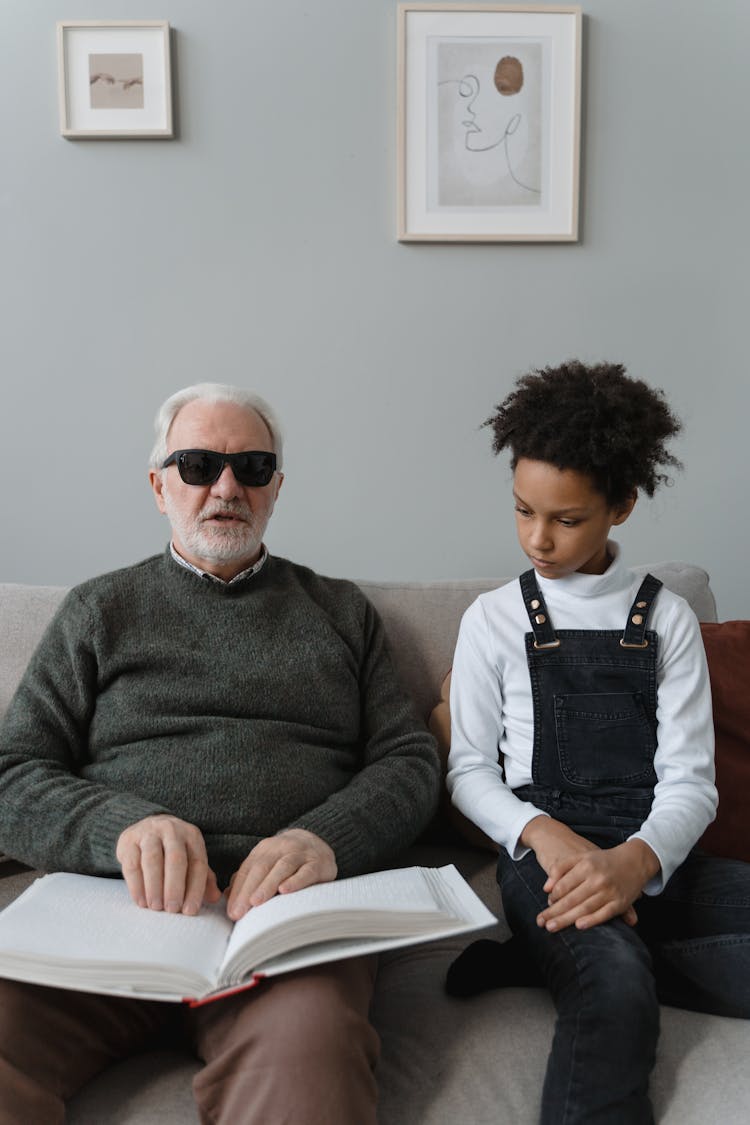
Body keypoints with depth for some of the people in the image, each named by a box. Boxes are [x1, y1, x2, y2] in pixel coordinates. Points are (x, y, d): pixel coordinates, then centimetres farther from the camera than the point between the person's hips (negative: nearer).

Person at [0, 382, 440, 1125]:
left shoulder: (340, 612, 20)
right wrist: (123, 824, -13)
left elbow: (410, 762, 12)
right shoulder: (100, 610, 18)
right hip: (114, 902, 1)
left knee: (306, 1048, -35)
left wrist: (327, 838, -10)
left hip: (285, 913, 0)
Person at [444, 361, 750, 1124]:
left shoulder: (666, 618, 8)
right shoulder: (494, 619, 6)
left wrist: (637, 859, -21)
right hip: (546, 853, -4)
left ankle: (544, 957, -16)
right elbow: (469, 769, 5)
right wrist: (543, 835, -15)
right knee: (617, 984, -37)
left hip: (656, 857, 5)